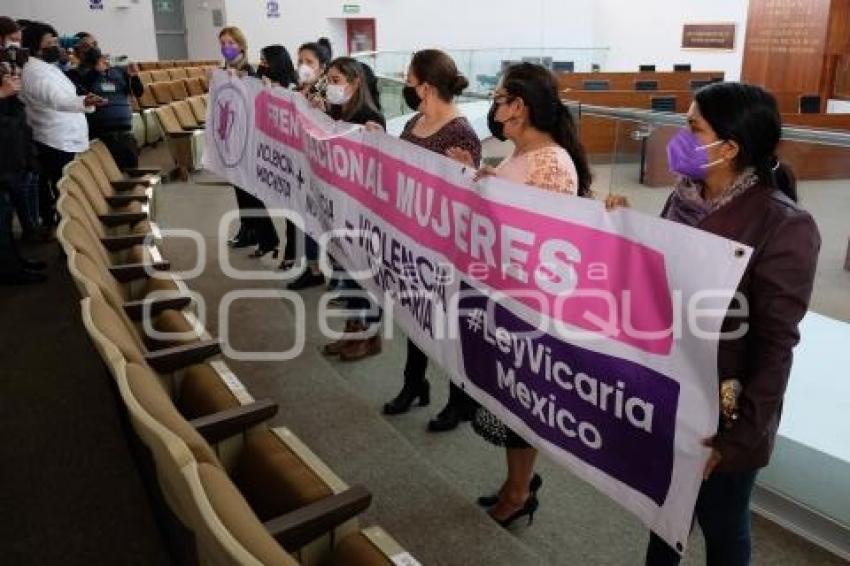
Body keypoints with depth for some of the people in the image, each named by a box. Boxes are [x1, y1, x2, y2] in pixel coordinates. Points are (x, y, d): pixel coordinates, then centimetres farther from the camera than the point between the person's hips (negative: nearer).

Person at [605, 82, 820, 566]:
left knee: (720, 523, 18)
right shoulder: (687, 196, -2)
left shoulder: (784, 228, -22)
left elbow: (774, 345, -19)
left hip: (723, 413, -5)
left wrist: (739, 433, -16)